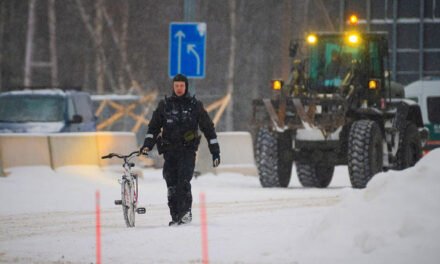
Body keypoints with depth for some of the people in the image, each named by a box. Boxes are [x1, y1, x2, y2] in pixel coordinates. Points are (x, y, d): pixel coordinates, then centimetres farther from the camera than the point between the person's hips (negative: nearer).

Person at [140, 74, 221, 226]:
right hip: (170, 151, 2)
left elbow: (208, 128, 10)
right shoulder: (164, 105, 10)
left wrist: (215, 151, 8)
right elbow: (154, 126, 14)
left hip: (188, 150, -2)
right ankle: (175, 216, 4)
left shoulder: (195, 106, 6)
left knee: (183, 181, -21)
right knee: (172, 184, -1)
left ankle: (185, 211, -22)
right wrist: (147, 144, -1)